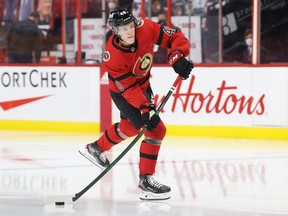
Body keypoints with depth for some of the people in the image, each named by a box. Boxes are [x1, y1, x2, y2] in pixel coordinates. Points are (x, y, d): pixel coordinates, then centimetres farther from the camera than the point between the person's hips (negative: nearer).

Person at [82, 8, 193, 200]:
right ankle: (146, 180, -10)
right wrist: (146, 109, -40)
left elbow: (175, 37, -18)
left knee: (130, 126, 28)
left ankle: (97, 148, 54)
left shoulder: (146, 29, -26)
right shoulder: (112, 56, -34)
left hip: (142, 85, 7)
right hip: (122, 92, -7)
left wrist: (178, 56, -35)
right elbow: (128, 88, -32)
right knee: (155, 128, -18)